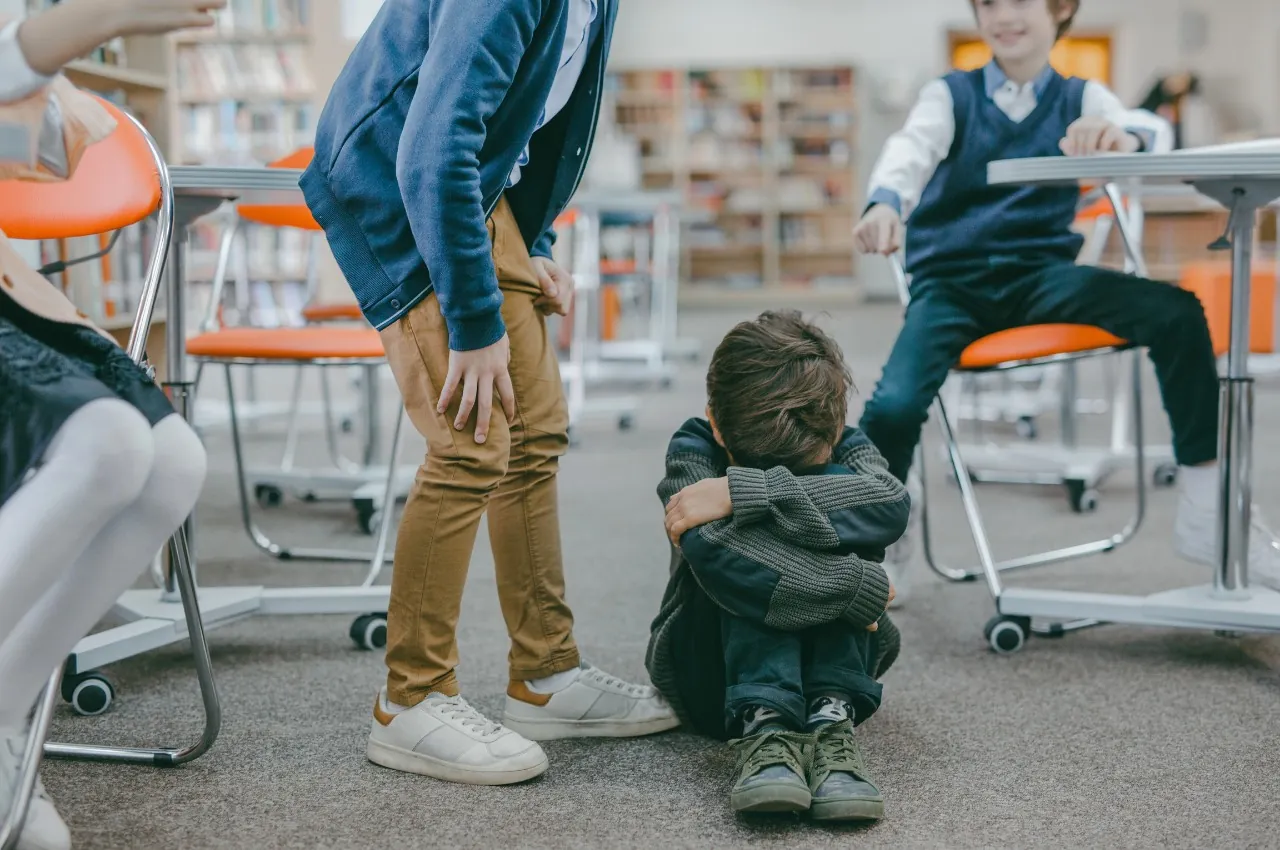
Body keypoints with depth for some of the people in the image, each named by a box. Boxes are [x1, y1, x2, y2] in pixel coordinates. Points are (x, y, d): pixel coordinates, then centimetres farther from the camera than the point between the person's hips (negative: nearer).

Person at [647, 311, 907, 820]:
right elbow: (713, 552, -39)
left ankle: (831, 720, -35)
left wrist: (741, 492, -41)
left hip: (827, 659, 2)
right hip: (713, 677, -2)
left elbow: (891, 505, -37)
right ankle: (762, 726, -42)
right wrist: (857, 585, -37)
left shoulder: (845, 448, -11)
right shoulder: (693, 450, -17)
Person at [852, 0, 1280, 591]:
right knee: (893, 406, -29)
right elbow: (911, 149, -14)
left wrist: (1124, 137, -38)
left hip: (1041, 274, 1)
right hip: (951, 280, -1)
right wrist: (886, 204, -39)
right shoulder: (949, 95, 9)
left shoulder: (1081, 98, 11)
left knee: (1177, 314, -24)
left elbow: (1154, 130, -11)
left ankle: (1204, 514, -12)